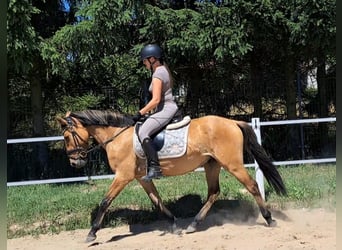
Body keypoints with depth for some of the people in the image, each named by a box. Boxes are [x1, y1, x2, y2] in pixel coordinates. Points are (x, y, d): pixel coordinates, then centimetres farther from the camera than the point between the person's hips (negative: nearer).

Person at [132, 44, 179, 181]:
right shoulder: (164, 69, 17)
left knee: (143, 132, -26)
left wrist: (140, 113, -14)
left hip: (165, 109, -11)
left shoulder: (158, 74, -13)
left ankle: (154, 168, -33)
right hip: (168, 108, 11)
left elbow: (156, 100, -20)